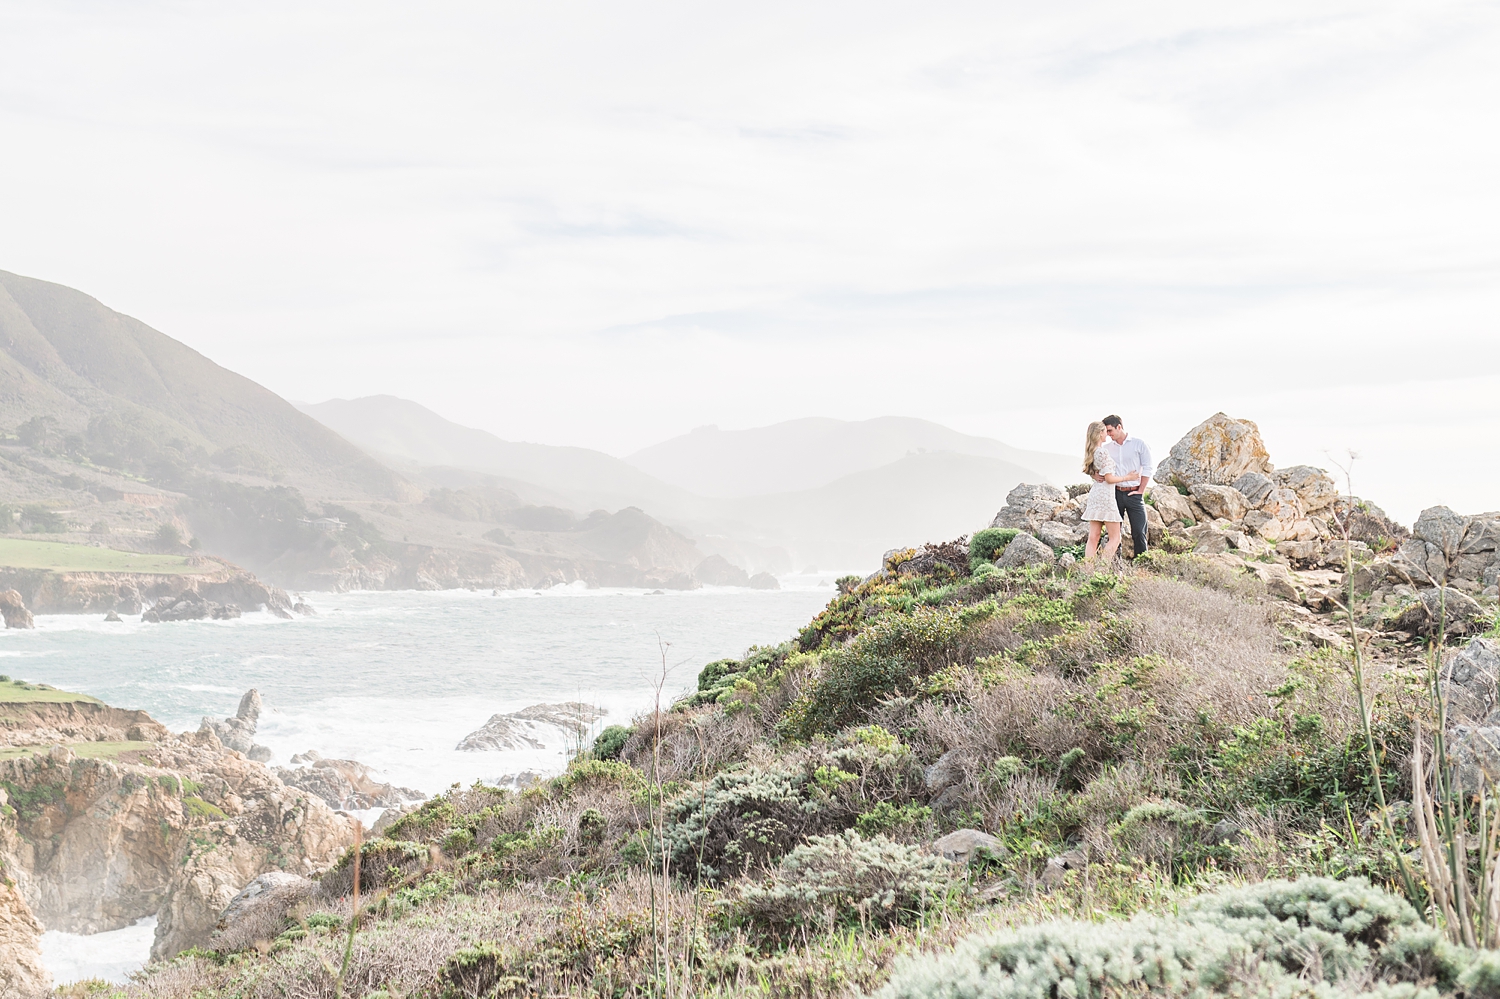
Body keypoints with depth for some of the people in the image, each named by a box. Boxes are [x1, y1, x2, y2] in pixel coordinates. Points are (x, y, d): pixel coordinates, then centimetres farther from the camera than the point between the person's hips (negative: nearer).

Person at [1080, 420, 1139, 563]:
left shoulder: (1091, 452, 10)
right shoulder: (1103, 452, -15)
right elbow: (1109, 478, -14)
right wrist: (1127, 478, -3)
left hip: (1094, 495, 9)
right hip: (1105, 495, -8)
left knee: (1093, 537, 6)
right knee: (1115, 538, -1)